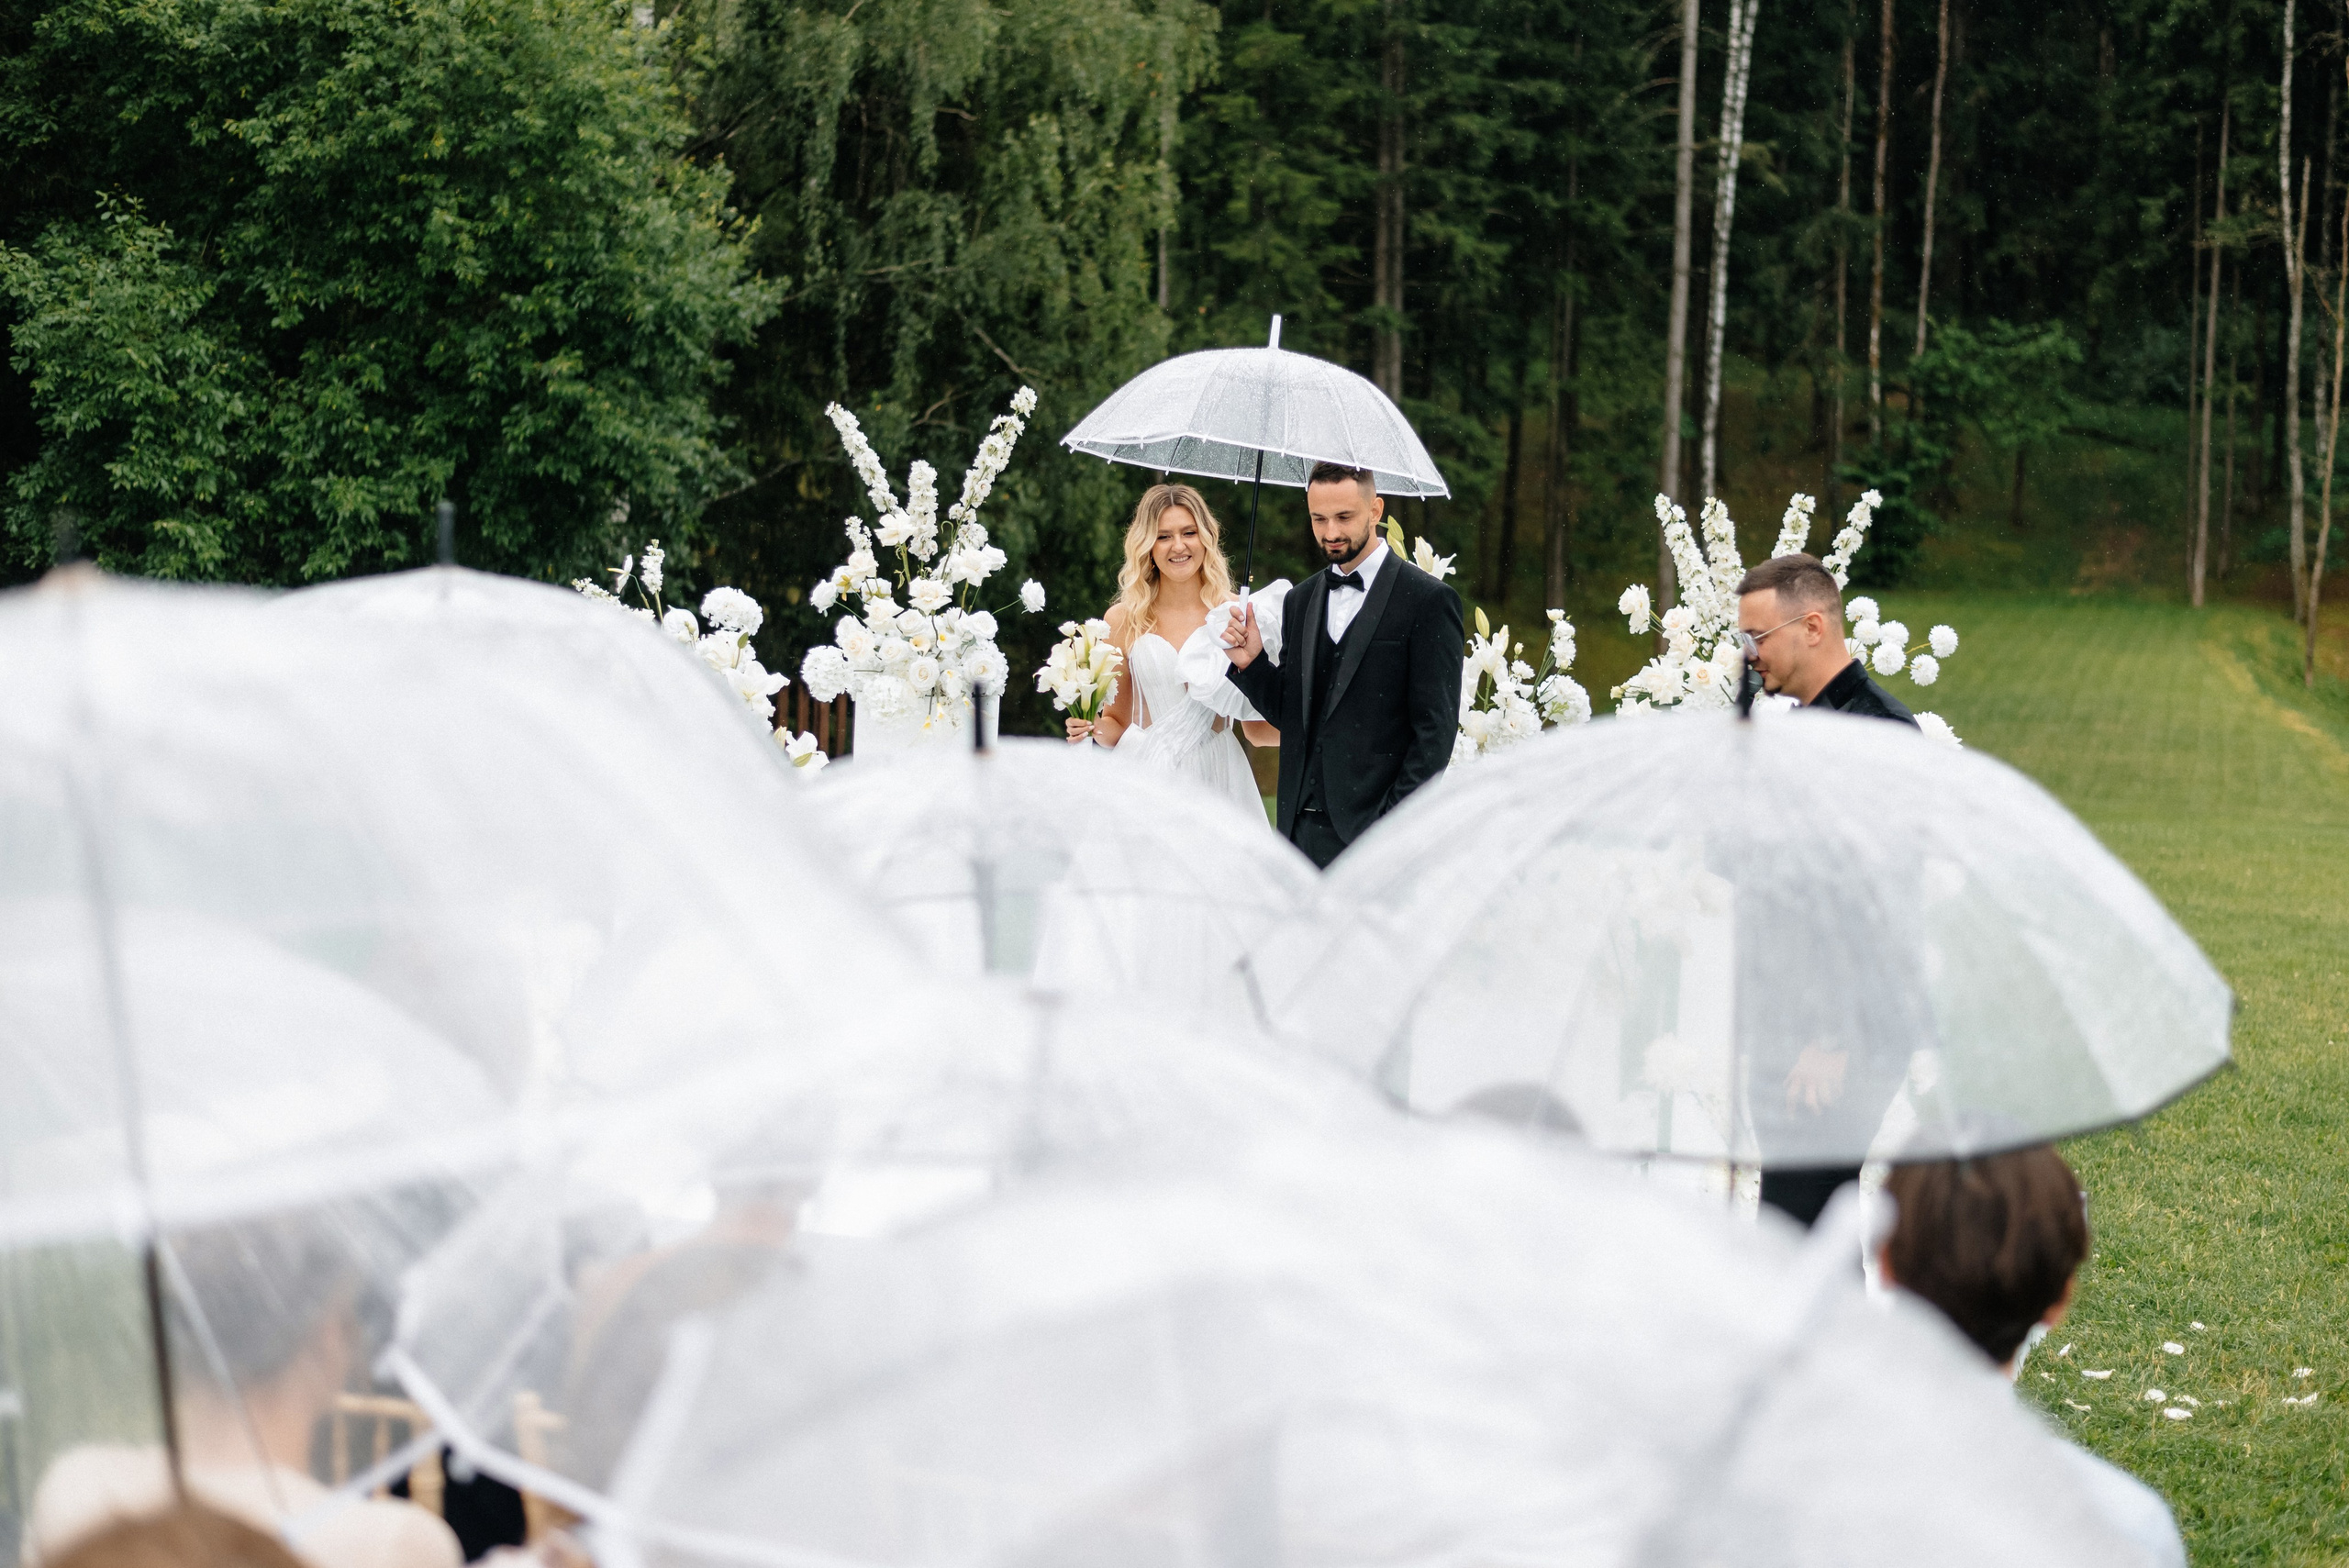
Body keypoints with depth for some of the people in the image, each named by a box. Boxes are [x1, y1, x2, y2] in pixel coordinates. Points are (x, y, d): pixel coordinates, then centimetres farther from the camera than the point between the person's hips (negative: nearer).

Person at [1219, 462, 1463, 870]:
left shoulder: (1428, 600, -4)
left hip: (1372, 825, -5)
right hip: (1301, 828, 5)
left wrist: (1396, 825, -14)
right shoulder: (1299, 600, 15)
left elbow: (1435, 729, -8)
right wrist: (1250, 664, -1)